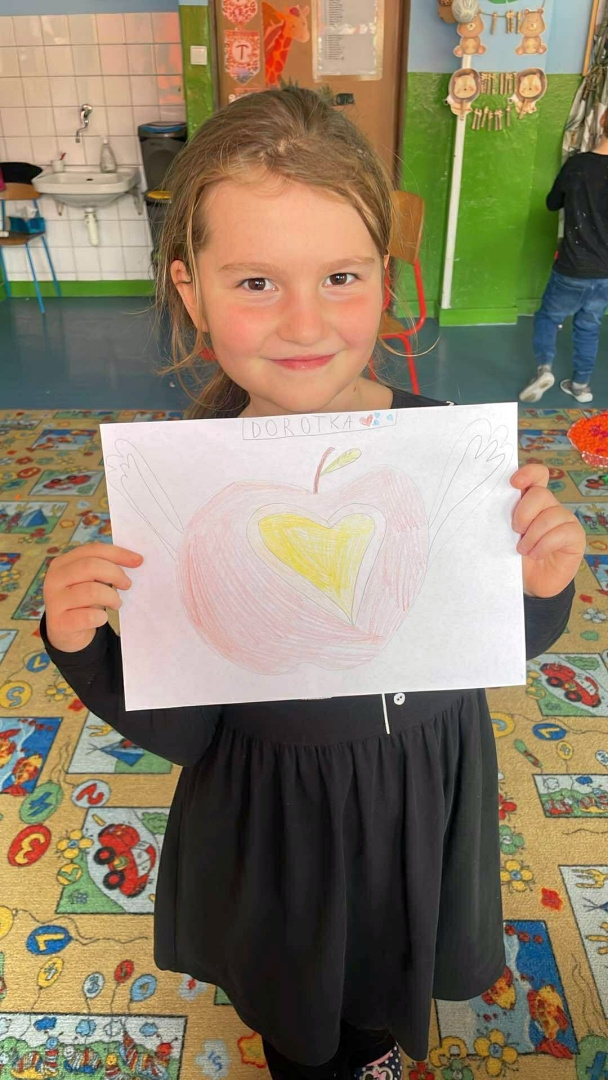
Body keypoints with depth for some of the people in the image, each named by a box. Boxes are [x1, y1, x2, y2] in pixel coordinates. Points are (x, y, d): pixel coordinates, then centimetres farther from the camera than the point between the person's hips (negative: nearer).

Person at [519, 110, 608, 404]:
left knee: (548, 316, 18)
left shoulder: (577, 164, -8)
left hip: (573, 269, -2)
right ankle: (581, 384, 24)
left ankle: (543, 368, -2)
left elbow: (553, 203, 10)